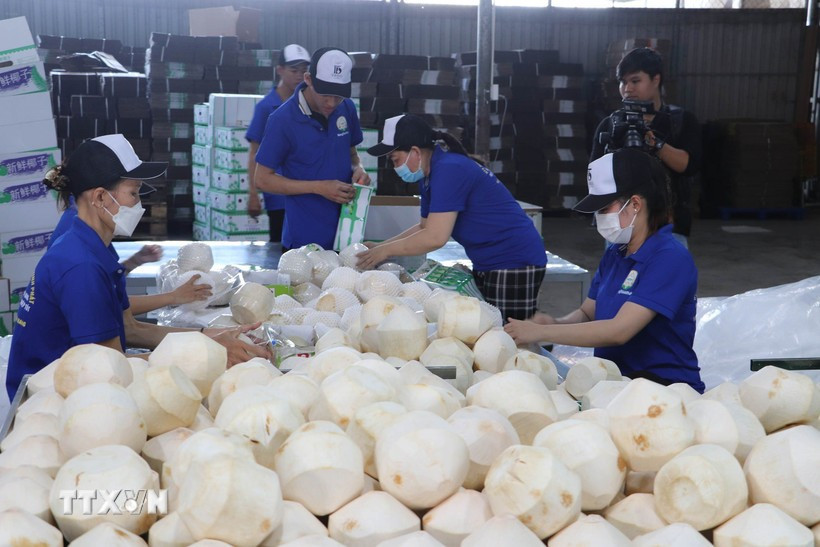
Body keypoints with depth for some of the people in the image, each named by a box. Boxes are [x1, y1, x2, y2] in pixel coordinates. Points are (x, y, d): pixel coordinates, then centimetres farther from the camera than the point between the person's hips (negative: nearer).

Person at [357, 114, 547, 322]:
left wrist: (386, 250, -14)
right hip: (488, 265, 10)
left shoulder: (449, 170, -21)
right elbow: (425, 227, 19)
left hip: (515, 264, -10)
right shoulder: (431, 176, 9)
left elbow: (434, 238, -25)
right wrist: (380, 247, 10)